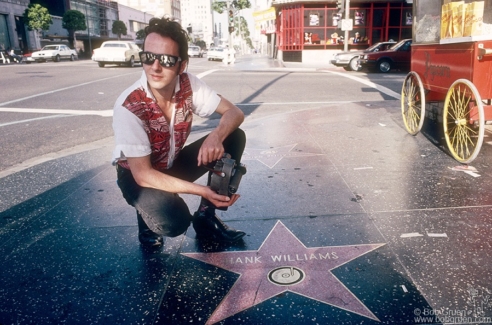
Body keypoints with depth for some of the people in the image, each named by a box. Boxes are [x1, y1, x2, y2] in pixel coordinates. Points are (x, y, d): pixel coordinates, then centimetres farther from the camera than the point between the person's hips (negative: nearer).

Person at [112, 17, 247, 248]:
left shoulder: (188, 85, -18)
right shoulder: (128, 106, -30)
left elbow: (234, 113, -12)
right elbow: (143, 174, -29)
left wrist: (216, 136, -36)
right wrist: (202, 190, -33)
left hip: (173, 164, 5)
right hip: (138, 175, -5)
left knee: (235, 137, -14)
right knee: (173, 221, -35)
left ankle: (205, 217, -2)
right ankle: (148, 214, 5)